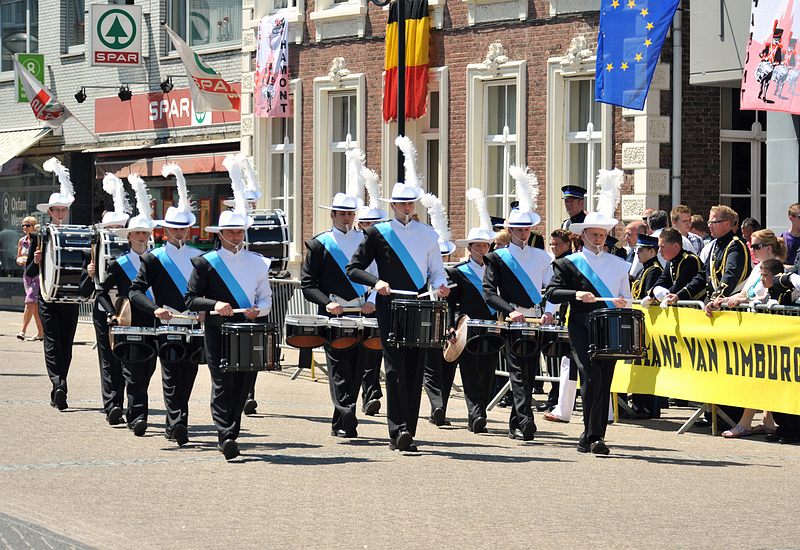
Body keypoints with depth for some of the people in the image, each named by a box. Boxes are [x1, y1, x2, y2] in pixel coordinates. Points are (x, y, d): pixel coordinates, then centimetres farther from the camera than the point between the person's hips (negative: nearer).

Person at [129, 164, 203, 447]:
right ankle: (177, 424, -16)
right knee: (172, 377, -11)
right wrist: (155, 309, -19)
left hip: (194, 327, 4)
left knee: (187, 377, 7)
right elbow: (136, 291, -3)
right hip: (167, 326, -4)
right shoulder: (153, 259, 2)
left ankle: (174, 426, 16)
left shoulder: (199, 258, 13)